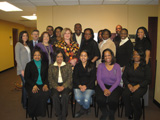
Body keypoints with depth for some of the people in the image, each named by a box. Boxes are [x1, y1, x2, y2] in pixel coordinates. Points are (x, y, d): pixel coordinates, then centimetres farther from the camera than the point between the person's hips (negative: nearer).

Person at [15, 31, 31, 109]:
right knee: (26, 85, -4)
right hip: (23, 68, -6)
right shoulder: (18, 44, -5)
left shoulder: (27, 45, 13)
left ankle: (23, 100, 25)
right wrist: (22, 70, -14)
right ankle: (24, 104, 10)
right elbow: (17, 58, -10)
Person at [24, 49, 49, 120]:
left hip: (42, 85, 2)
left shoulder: (45, 65, 15)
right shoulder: (29, 65, 7)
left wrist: (46, 84, -8)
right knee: (35, 95, -33)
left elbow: (47, 76, 12)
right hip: (31, 85, -2)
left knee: (46, 94, -31)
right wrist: (34, 85, -13)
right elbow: (26, 77, 2)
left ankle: (40, 113, -11)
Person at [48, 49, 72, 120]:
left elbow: (70, 78, 2)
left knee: (64, 95, -31)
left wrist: (63, 86, -13)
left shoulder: (68, 66, 10)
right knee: (55, 96, -29)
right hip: (55, 85, 1)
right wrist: (57, 87, -11)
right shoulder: (51, 66, 13)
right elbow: (50, 79, 5)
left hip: (66, 85, -1)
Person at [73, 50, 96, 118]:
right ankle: (86, 108, 7)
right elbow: (75, 77, 7)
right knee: (78, 98, -26)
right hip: (78, 86, 2)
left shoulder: (92, 66, 10)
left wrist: (86, 86, -12)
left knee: (87, 98, -30)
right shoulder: (77, 66, 16)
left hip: (89, 86, -2)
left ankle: (83, 110, 4)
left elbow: (93, 78, 2)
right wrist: (80, 86, -11)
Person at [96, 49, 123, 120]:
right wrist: (104, 89, -17)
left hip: (114, 87, 0)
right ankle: (105, 113, 5)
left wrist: (110, 90, -16)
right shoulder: (100, 66, 9)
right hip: (102, 86, 1)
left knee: (113, 100, -31)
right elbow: (98, 78, 0)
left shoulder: (117, 66, 7)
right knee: (100, 99, -30)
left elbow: (118, 80, -2)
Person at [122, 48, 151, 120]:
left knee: (135, 96, -33)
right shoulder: (129, 66, 15)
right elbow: (124, 77, 11)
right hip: (130, 85, 3)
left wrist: (137, 86, -14)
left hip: (141, 86, -2)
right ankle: (129, 114, -9)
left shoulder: (146, 67, 5)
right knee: (125, 95, -29)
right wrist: (128, 84, -8)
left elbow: (148, 80, -2)